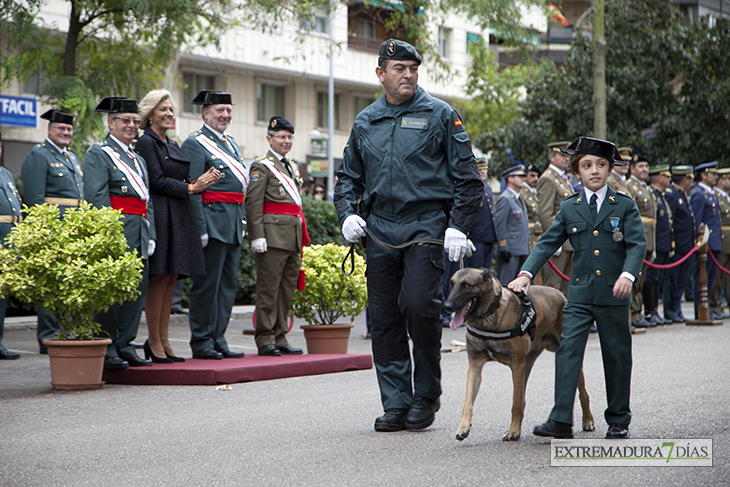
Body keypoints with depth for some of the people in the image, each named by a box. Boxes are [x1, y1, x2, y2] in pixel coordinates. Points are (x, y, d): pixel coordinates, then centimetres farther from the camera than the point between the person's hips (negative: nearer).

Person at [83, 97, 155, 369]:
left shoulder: (138, 159, 23)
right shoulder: (98, 154, -2)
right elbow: (96, 197, -12)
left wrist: (150, 235, 10)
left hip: (139, 234, 8)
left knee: (137, 291, 6)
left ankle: (125, 346, 13)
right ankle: (106, 350, -2)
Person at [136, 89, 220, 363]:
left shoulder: (173, 145, 21)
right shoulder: (146, 142, -6)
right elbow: (157, 181, -13)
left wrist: (202, 180, -1)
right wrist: (192, 188, -11)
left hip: (179, 217, 9)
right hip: (159, 216, -9)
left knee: (171, 279, 7)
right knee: (159, 278, -8)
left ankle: (163, 340, 10)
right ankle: (153, 342, -2)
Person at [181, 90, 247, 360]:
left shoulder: (231, 143, 21)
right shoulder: (195, 143, -6)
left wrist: (243, 220, 18)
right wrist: (200, 228, -19)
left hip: (234, 224, 9)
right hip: (214, 222, -9)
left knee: (228, 284, 9)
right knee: (207, 284, -5)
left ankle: (218, 340, 15)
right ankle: (201, 342, 1)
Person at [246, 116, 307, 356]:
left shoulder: (292, 167, 21)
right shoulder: (262, 166, -3)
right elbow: (253, 203, -10)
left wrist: (302, 236, 21)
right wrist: (257, 236, -18)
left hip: (293, 236, 8)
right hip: (273, 235, -8)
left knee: (287, 289, 9)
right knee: (268, 289, -5)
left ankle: (280, 338, 15)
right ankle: (265, 340, -2)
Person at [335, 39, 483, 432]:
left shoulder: (440, 116, 2)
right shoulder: (364, 122, 14)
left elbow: (467, 177, 1)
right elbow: (349, 176, 22)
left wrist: (458, 226, -8)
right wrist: (347, 213, 4)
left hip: (426, 226, -4)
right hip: (380, 229, 4)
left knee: (419, 305, -17)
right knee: (384, 318, 3)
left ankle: (427, 392, 2)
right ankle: (396, 403, 11)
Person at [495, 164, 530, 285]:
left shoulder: (518, 199, 20)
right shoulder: (505, 199, -10)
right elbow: (499, 225, -15)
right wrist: (503, 248, -19)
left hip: (521, 250, 9)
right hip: (510, 252, -9)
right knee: (507, 285, -8)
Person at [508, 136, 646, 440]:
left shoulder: (625, 206, 2)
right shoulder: (569, 208, 8)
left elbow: (637, 244, -7)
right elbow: (547, 243, 9)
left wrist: (628, 274, -24)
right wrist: (526, 273, -4)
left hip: (614, 293, -1)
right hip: (580, 292, 1)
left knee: (616, 355, 6)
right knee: (568, 349, -10)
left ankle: (619, 419, 19)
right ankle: (561, 420, -13)